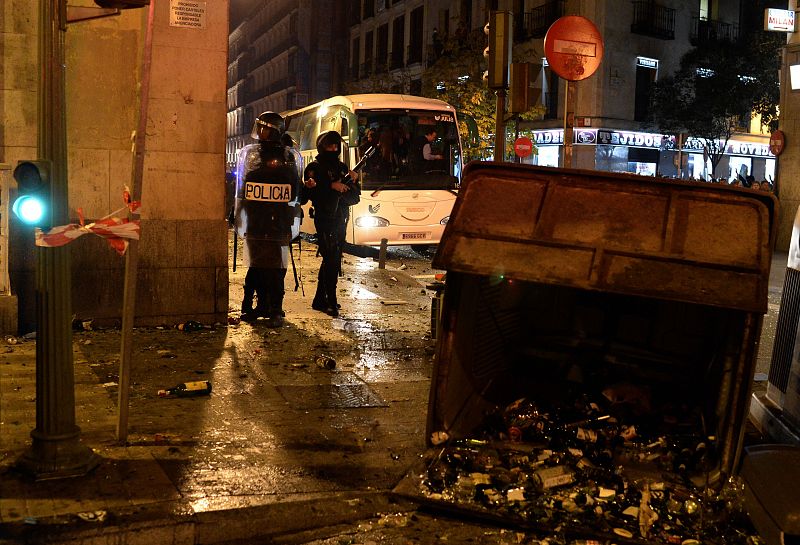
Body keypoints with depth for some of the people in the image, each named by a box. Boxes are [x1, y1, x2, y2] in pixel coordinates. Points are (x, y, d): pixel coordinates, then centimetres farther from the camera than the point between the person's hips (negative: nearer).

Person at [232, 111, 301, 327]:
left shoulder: (287, 156, 6)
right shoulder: (249, 153, 12)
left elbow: (295, 190, 8)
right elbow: (240, 186, 16)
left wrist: (292, 218, 3)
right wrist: (237, 215, 10)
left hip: (278, 222, -3)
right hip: (253, 220, 3)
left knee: (275, 268, -4)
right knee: (256, 266, 5)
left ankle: (275, 310, -1)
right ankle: (263, 305, 15)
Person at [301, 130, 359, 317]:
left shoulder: (342, 167, 17)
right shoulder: (314, 167, -2)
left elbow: (354, 198, 13)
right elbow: (310, 193, -16)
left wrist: (353, 181, -4)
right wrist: (332, 186, -20)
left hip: (340, 221, 7)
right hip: (325, 220, -7)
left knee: (331, 261, 11)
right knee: (331, 260, -12)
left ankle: (319, 301, 20)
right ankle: (331, 302, -8)